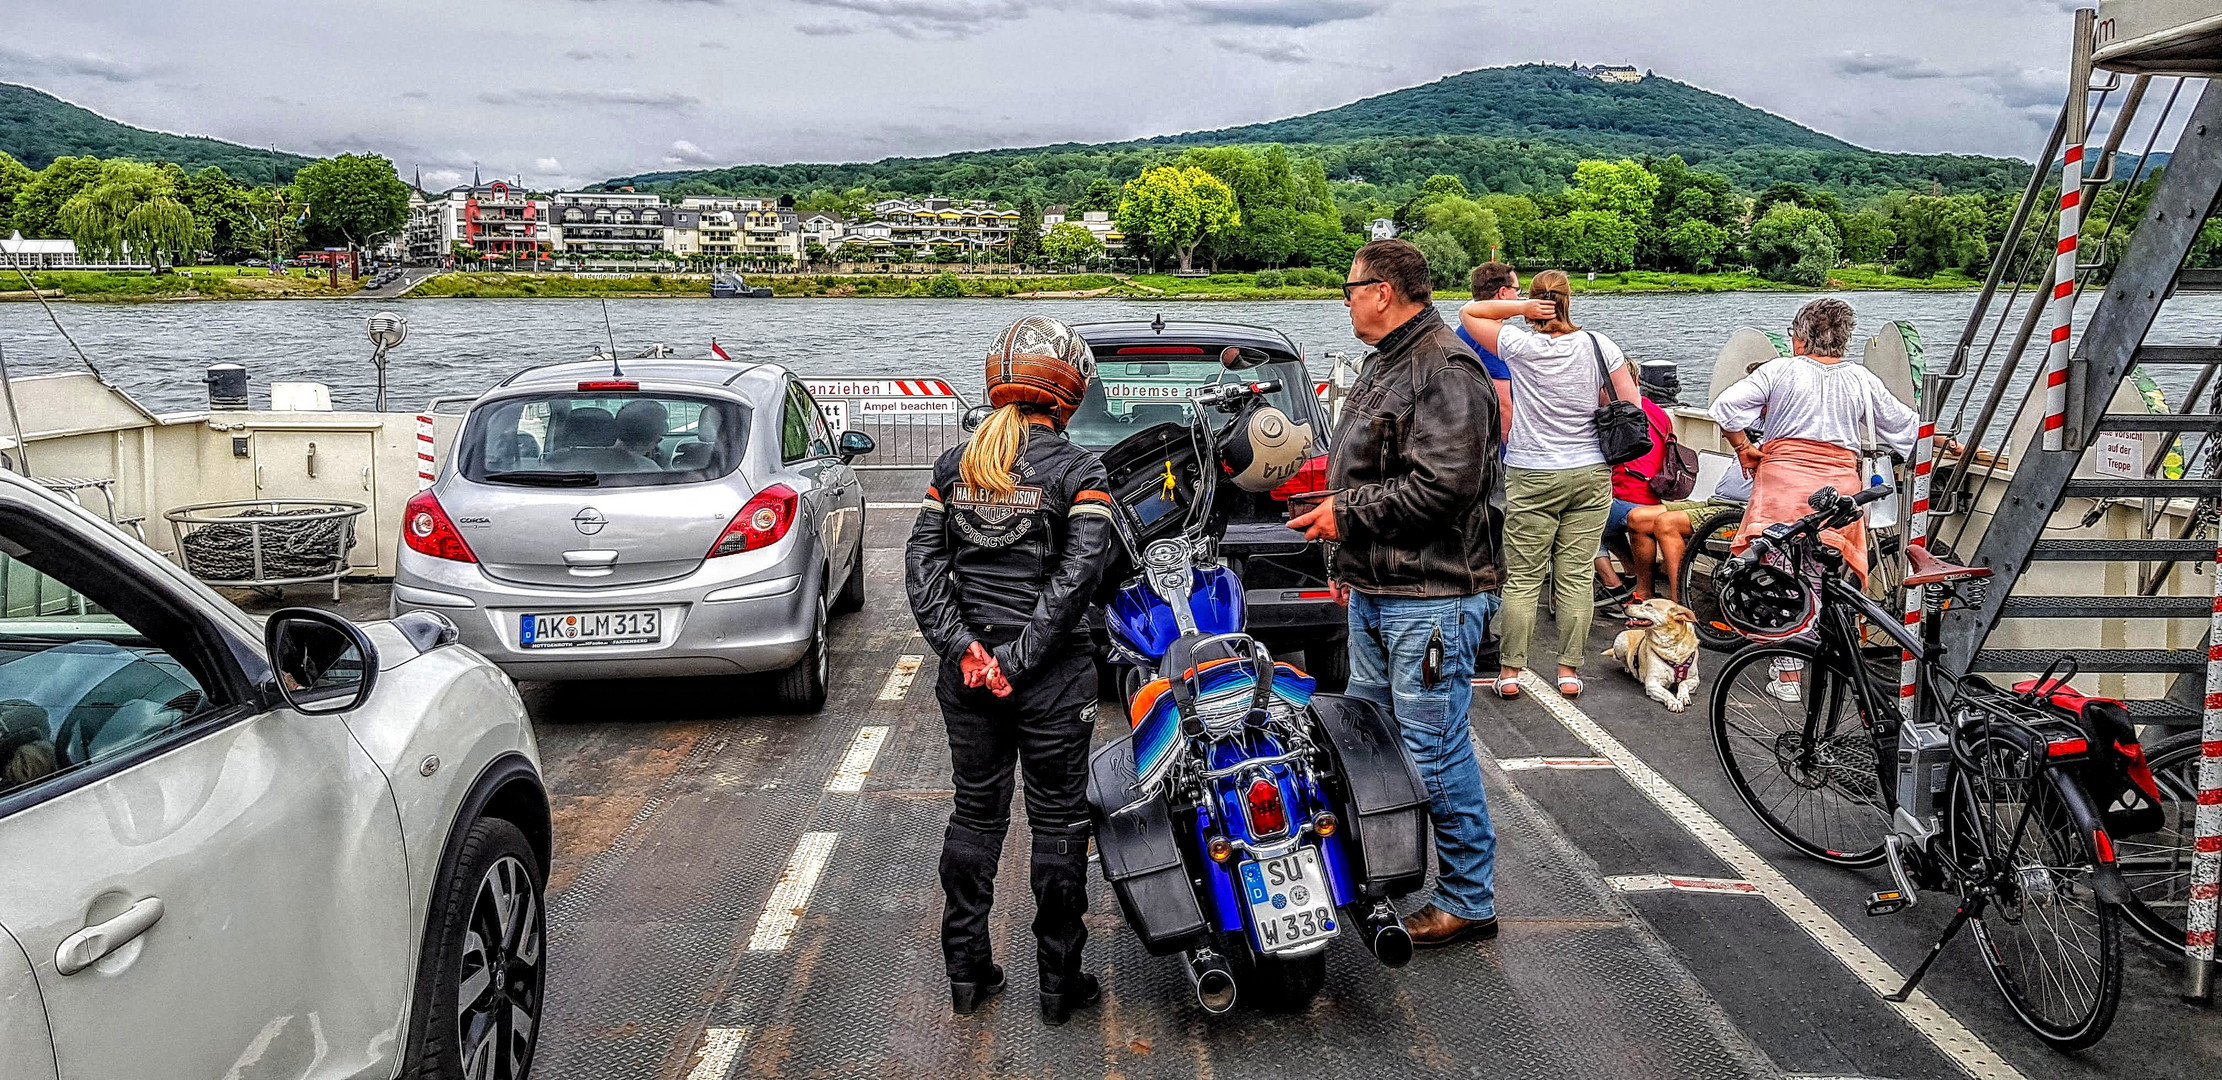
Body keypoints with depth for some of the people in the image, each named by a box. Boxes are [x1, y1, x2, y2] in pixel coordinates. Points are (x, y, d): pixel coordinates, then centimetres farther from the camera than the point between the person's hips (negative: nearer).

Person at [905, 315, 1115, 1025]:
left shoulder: (953, 467, 5)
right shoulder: (1076, 469, -8)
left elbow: (922, 566, -3)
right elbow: (1077, 575, -18)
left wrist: (962, 648, -9)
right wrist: (1020, 661, -16)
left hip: (968, 669, 4)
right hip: (1053, 675, -4)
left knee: (975, 813, 16)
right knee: (1058, 820, 8)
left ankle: (966, 973, 24)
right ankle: (1059, 982, 18)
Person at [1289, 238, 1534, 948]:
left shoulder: (1447, 369, -15)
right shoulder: (1382, 365, 17)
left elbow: (1443, 484, -25)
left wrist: (1346, 516, -17)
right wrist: (1349, 559, 23)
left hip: (1430, 598, -10)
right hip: (1374, 593, 11)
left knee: (1435, 753, -5)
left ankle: (1469, 901, 9)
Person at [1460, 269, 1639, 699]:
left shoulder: (1520, 346, -8)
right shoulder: (1598, 345, -2)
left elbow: (1469, 312, 5)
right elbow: (1631, 407, -2)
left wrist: (1522, 307, -6)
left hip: (1531, 477, -2)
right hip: (1591, 475, 2)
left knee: (1523, 578, 4)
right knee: (1577, 576, 6)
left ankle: (1510, 671, 9)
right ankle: (1569, 671, 12)